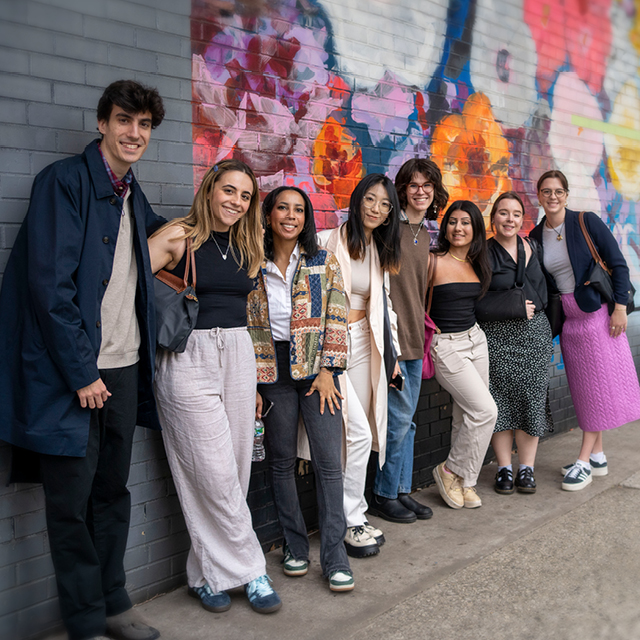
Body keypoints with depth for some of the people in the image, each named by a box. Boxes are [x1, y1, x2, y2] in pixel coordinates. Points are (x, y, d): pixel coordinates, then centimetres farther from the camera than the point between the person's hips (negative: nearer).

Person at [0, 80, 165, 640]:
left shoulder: (133, 196, 13)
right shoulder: (64, 181, -9)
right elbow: (49, 284, -16)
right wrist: (81, 373, -16)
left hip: (123, 369, 7)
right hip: (74, 372, -7)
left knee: (113, 490, 15)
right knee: (72, 499, 5)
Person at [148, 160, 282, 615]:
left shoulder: (247, 245, 14)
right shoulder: (179, 237, -6)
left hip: (239, 355, 6)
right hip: (188, 359, -6)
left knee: (235, 471, 7)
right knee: (214, 474, -4)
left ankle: (210, 573, 21)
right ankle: (249, 570, 12)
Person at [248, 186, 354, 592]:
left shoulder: (324, 262, 4)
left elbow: (337, 318, 0)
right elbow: (245, 324, 5)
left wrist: (327, 370, -8)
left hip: (316, 368, -1)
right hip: (272, 371, 1)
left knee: (329, 462, -4)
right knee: (282, 462, 8)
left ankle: (334, 555, 5)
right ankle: (296, 546, 23)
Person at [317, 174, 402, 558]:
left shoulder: (380, 252, 13)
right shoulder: (328, 242, -9)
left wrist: (392, 352, 16)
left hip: (363, 344, 6)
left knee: (358, 435, 7)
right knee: (358, 433, -11)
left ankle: (351, 516, 19)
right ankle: (352, 522, 4)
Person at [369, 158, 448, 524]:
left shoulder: (429, 234, 14)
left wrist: (424, 328, 18)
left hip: (415, 335, 7)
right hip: (389, 333, -7)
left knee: (406, 420, 12)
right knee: (400, 418, -4)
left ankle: (402, 491, 23)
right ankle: (384, 496, 12)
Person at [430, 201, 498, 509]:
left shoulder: (476, 264, 8)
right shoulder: (434, 262, -12)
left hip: (475, 340, 7)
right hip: (446, 346, -6)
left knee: (466, 416, 8)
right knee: (485, 410, -13)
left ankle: (463, 481, 21)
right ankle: (451, 470, 6)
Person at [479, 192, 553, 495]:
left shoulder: (533, 248, 10)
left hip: (534, 333, 3)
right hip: (496, 335, -3)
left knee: (531, 398, 1)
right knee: (500, 399, -1)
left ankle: (527, 468, 11)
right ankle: (504, 467, 11)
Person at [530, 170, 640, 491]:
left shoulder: (587, 222, -7)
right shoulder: (536, 237, 6)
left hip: (596, 311, -4)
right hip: (567, 317, 5)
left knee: (599, 383, -3)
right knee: (583, 387, 8)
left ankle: (584, 461, 3)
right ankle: (598, 456, 19)